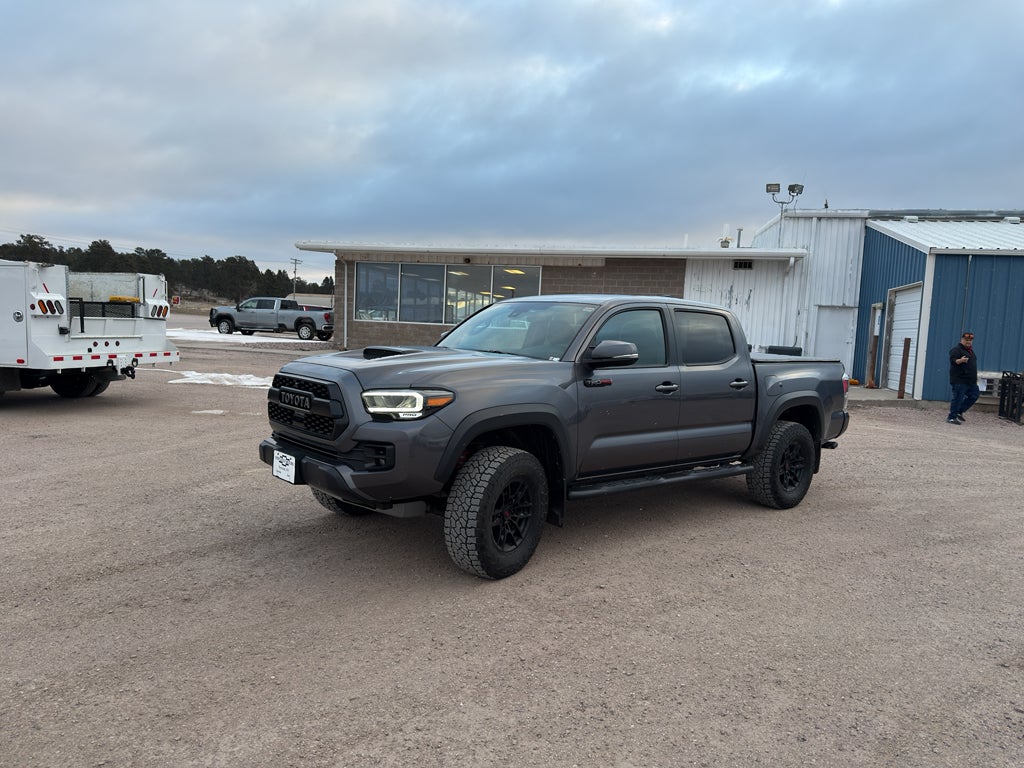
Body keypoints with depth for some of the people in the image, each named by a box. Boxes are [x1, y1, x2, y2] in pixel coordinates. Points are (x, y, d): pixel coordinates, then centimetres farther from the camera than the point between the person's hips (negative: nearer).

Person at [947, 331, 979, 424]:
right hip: (959, 380, -9)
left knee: (974, 396, 8)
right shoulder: (956, 350, -8)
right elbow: (953, 360, -23)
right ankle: (951, 418, -4)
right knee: (958, 398, -8)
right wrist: (960, 360, -43)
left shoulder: (970, 351, 20)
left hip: (970, 381, 9)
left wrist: (975, 377, 28)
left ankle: (959, 412, 18)